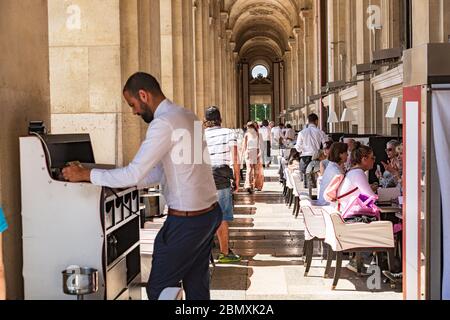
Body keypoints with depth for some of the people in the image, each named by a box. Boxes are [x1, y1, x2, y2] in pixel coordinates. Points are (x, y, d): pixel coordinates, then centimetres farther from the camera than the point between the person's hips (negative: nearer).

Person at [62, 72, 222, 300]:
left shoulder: (164, 123, -18)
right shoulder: (187, 116, 12)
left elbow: (134, 174, -21)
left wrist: (85, 175, -10)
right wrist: (126, 185, 9)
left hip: (186, 221, -9)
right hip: (210, 212, 9)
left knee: (159, 289, 4)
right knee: (197, 287, 16)